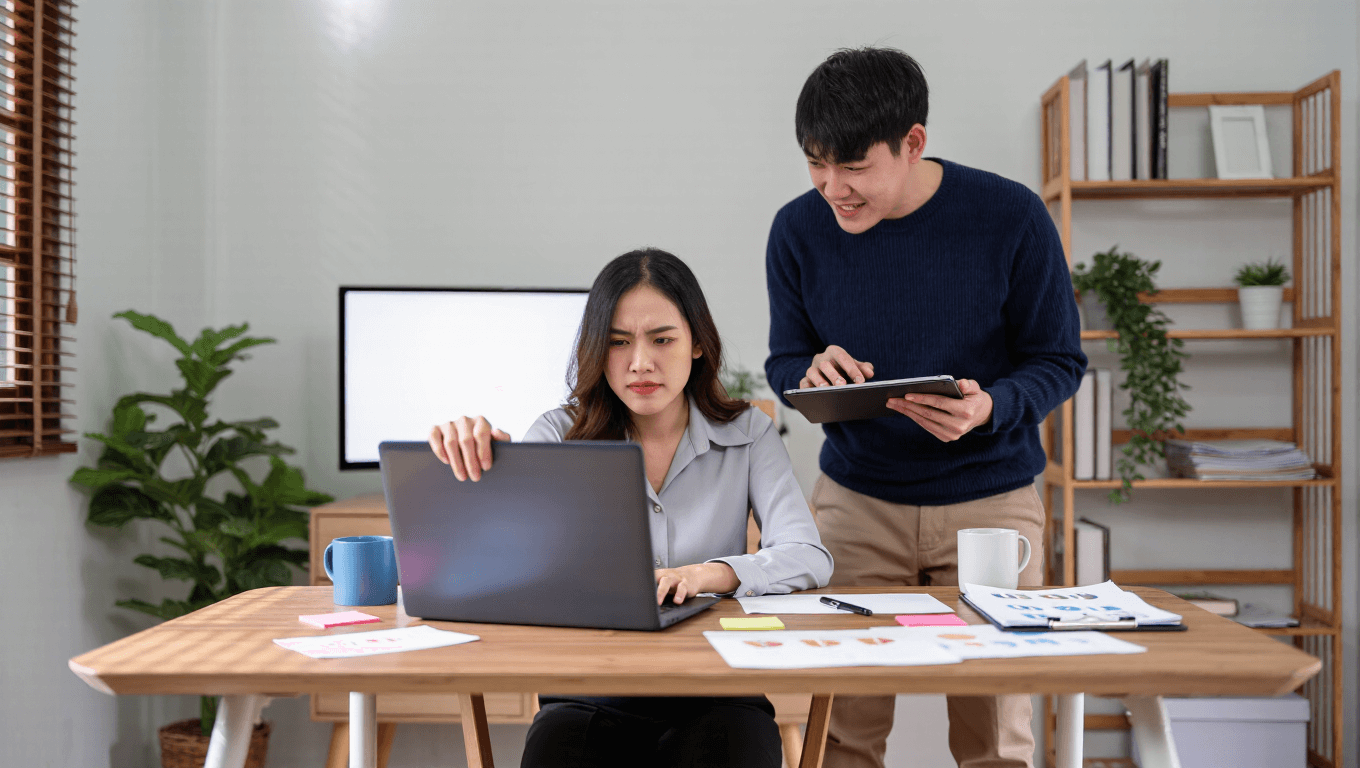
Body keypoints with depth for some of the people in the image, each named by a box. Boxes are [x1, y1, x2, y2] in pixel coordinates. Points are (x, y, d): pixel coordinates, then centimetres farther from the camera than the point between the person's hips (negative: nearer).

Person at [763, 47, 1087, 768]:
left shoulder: (1011, 217, -12)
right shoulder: (799, 230, -6)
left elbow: (1059, 359, -5)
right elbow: (783, 361, 4)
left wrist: (990, 408, -26)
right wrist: (812, 375, -21)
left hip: (989, 499, -1)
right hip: (857, 497, 1)